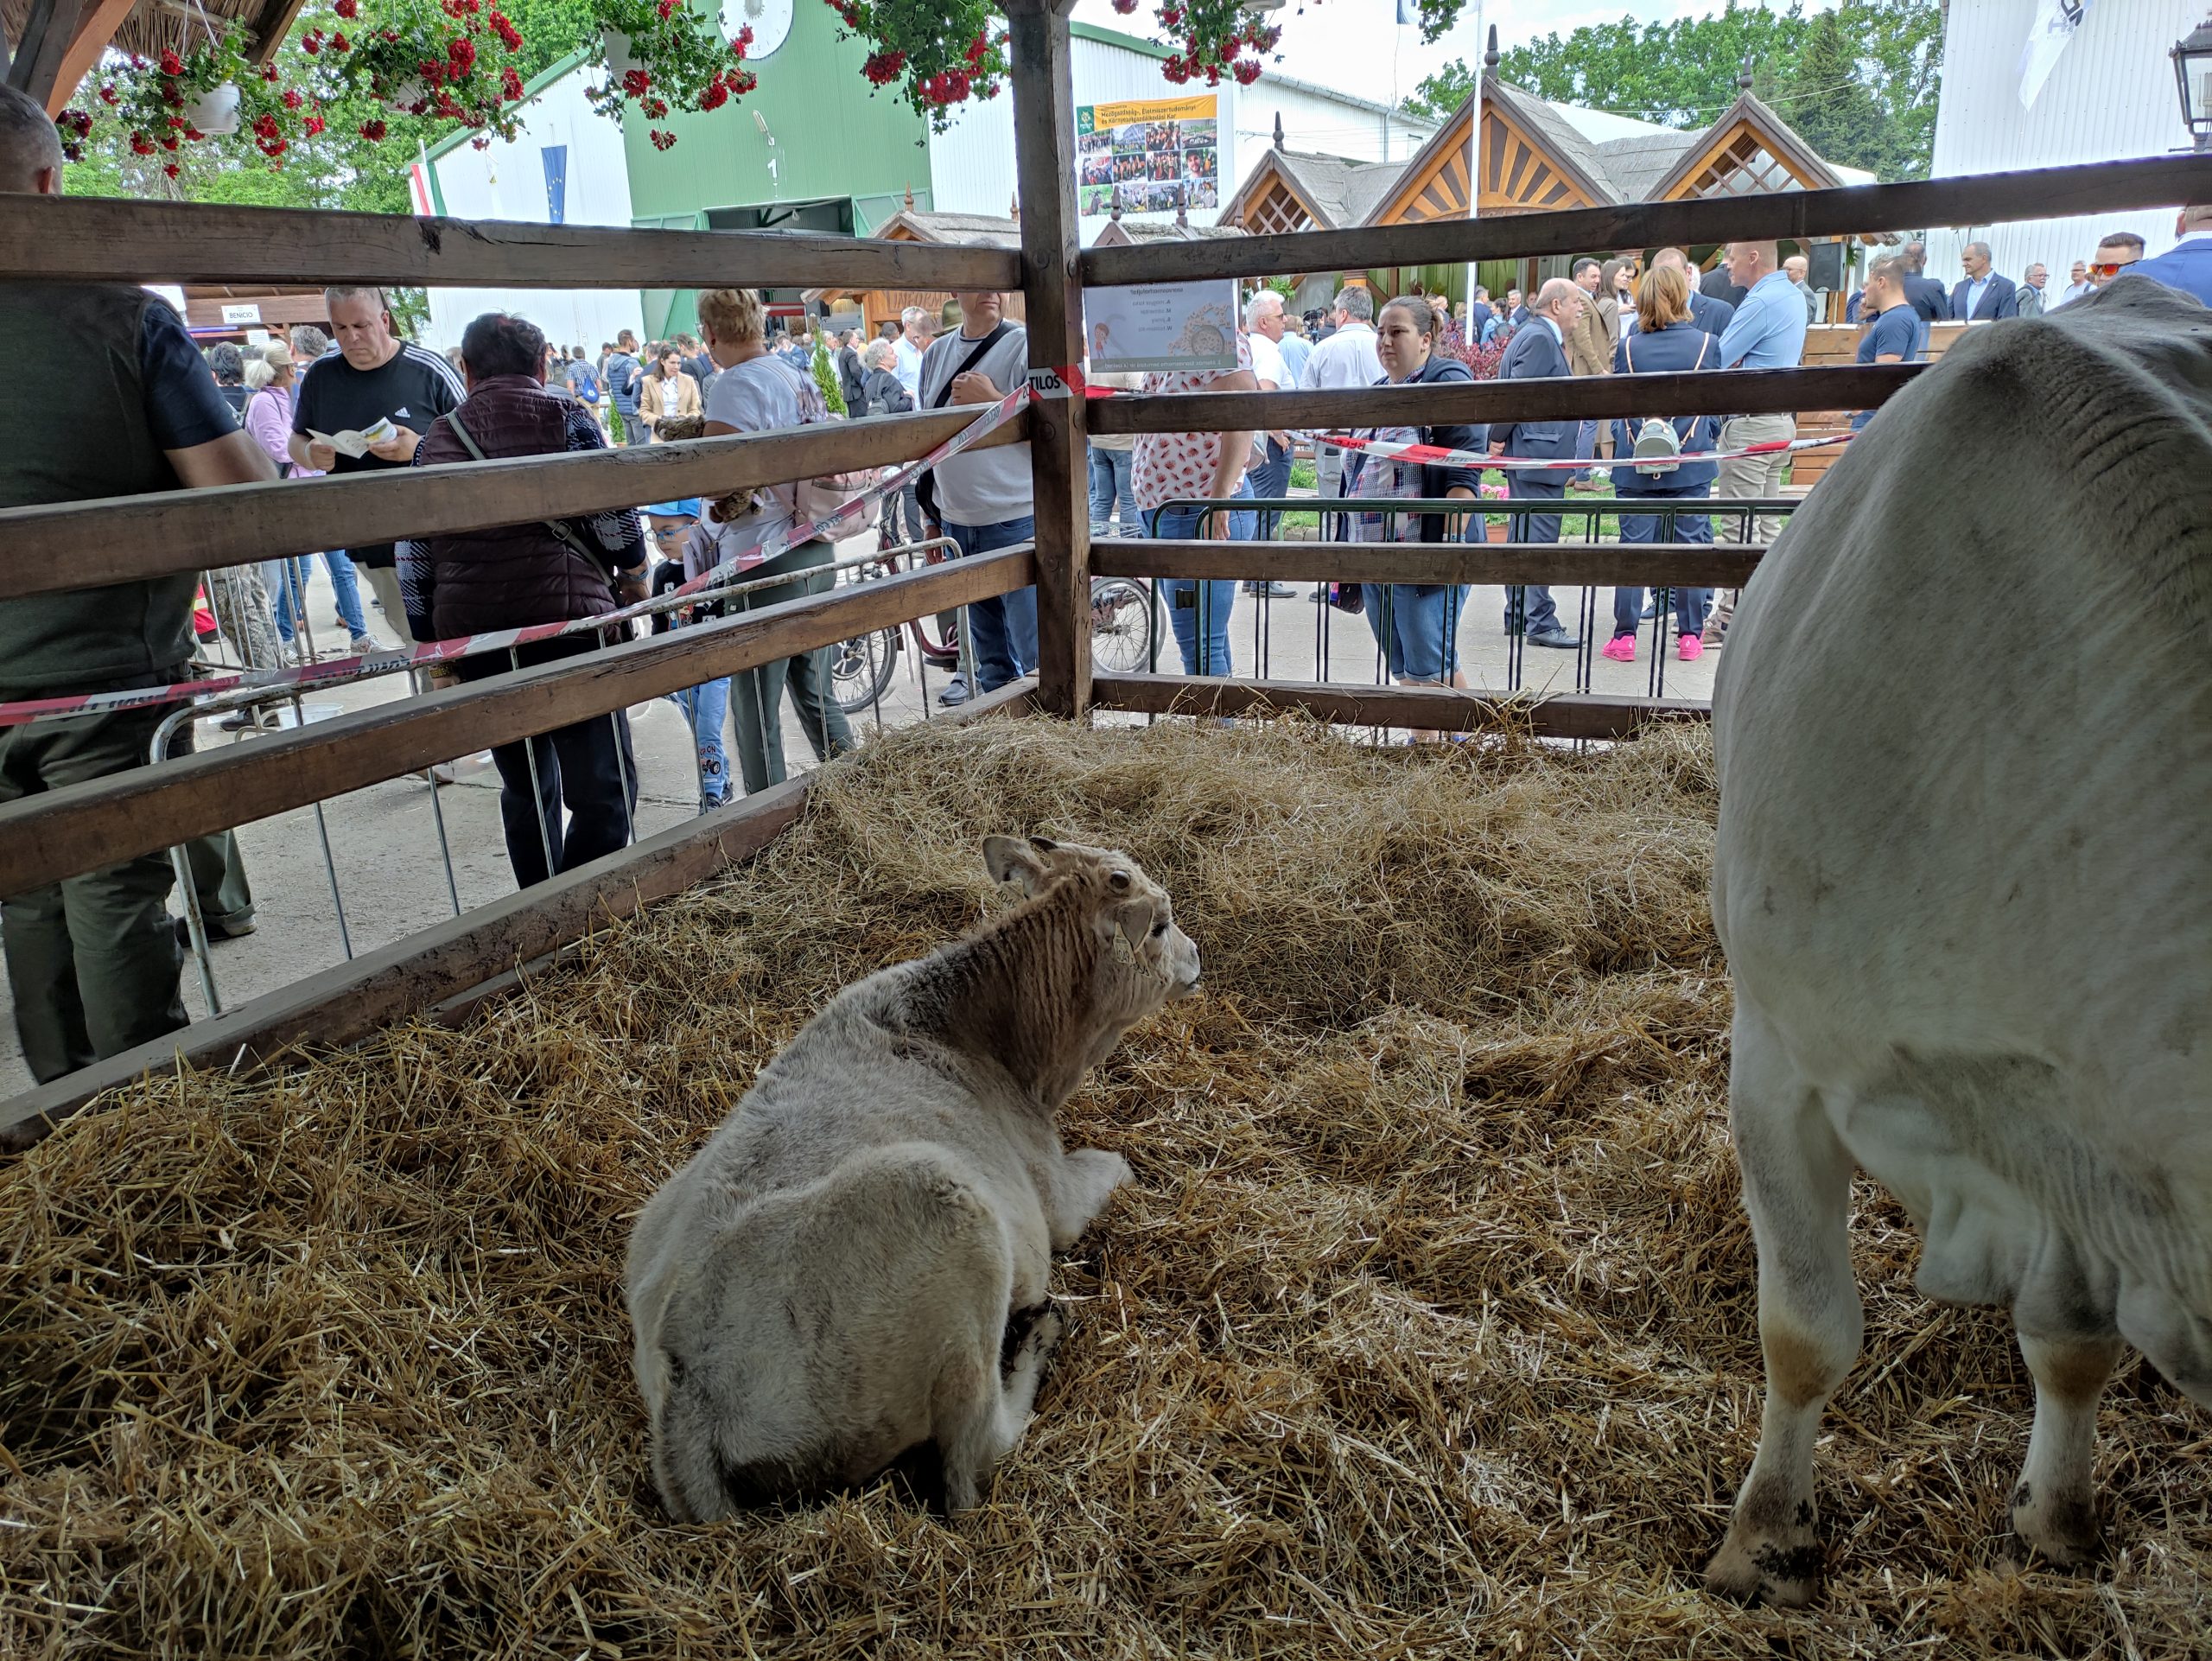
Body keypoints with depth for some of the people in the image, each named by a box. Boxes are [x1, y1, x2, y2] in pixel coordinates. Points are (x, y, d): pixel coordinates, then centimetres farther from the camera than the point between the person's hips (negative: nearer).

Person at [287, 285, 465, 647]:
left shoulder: (429, 371, -6)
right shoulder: (320, 375, 7)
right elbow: (295, 441, 19)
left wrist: (419, 449, -20)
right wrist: (309, 454, -6)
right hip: (368, 545, 4)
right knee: (414, 643, 7)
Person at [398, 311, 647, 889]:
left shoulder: (435, 440, 14)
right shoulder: (565, 417, 2)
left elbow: (414, 556, 12)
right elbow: (613, 511, -5)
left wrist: (428, 643, 17)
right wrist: (633, 575, 14)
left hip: (470, 634, 5)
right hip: (567, 620, -5)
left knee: (526, 788, 17)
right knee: (603, 787, -2)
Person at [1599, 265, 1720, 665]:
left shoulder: (1628, 347, -1)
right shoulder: (1706, 343, -2)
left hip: (1636, 465, 0)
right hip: (1691, 464, 0)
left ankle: (1624, 637, 3)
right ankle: (1690, 636, 10)